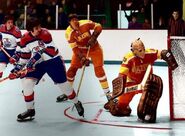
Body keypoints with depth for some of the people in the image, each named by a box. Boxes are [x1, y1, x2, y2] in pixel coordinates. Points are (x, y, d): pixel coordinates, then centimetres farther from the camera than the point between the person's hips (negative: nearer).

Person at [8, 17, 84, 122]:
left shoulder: (45, 34, -21)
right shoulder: (25, 39, -8)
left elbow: (51, 51, -25)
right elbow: (24, 56, 4)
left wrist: (36, 57, -32)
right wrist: (18, 66, -4)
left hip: (53, 61, -4)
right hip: (38, 63, 4)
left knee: (63, 84, -1)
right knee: (26, 83, -11)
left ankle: (77, 104, 25)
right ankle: (30, 110, 5)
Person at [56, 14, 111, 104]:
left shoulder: (85, 23, -23)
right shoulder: (69, 33, -20)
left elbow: (98, 27, -14)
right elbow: (75, 49, -22)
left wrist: (93, 38, -27)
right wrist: (83, 59, -32)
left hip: (94, 48, -2)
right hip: (80, 50, 2)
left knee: (99, 69, -13)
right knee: (72, 69, 0)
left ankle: (107, 93, -6)